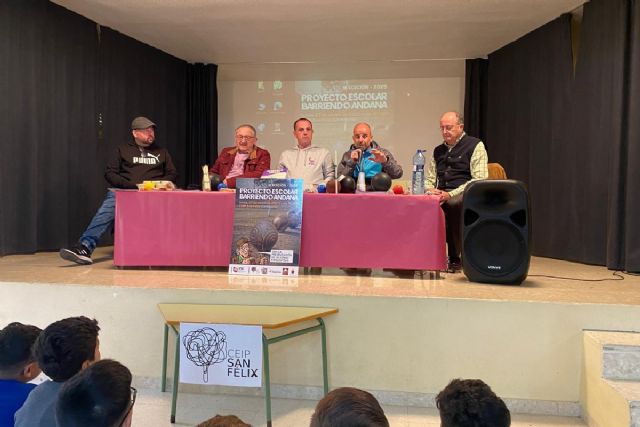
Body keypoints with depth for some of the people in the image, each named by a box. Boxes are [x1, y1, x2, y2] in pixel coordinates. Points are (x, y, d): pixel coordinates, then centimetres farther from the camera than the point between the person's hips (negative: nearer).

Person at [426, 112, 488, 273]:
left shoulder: (475, 145, 4)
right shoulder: (438, 150, 24)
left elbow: (479, 180, -6)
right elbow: (430, 178, 27)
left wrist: (451, 194, -17)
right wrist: (430, 189, 0)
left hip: (464, 194, -5)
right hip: (440, 195, 5)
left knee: (452, 203, -38)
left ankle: (455, 258, -25)